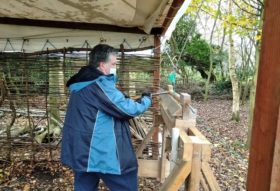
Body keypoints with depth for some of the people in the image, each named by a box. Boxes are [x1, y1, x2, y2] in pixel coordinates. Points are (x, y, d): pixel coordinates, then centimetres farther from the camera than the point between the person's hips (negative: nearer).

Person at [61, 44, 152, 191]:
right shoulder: (99, 84, -19)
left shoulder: (83, 83, 12)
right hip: (101, 152, -9)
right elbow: (126, 109, -18)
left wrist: (128, 101, 13)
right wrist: (146, 99, -1)